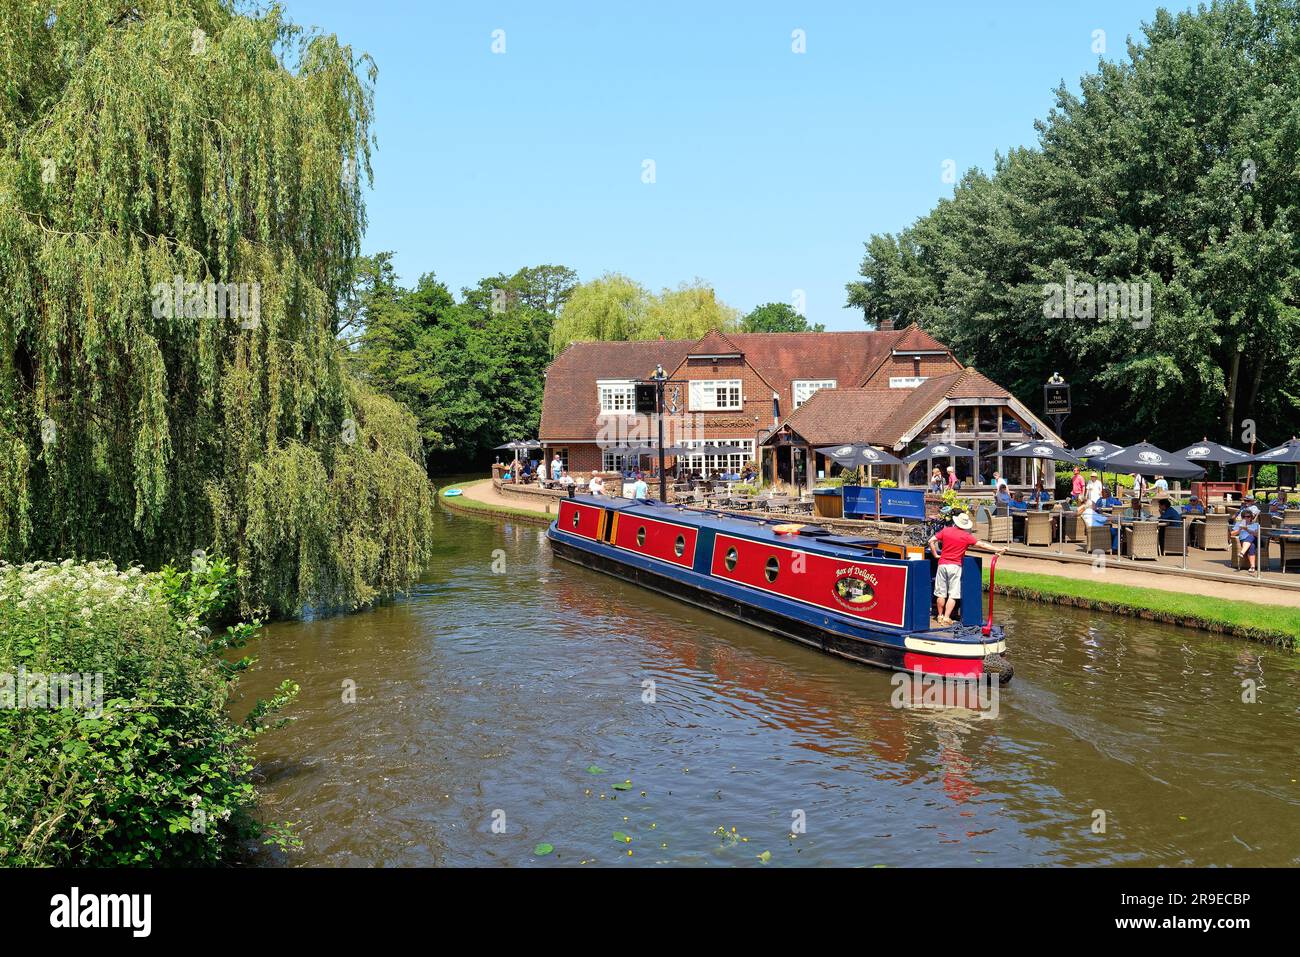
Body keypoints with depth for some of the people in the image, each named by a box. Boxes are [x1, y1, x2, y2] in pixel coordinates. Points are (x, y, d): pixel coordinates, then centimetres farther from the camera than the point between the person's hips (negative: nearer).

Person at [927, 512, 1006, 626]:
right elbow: (982, 545, -4)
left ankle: (940, 616, 18)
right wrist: (998, 549, 1)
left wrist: (935, 555, 7)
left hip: (942, 564, 2)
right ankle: (946, 618, -4)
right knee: (953, 594, 2)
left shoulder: (945, 530, 2)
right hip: (955, 566, -2)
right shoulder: (966, 536, -4)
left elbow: (931, 541, -2)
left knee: (941, 593, 11)